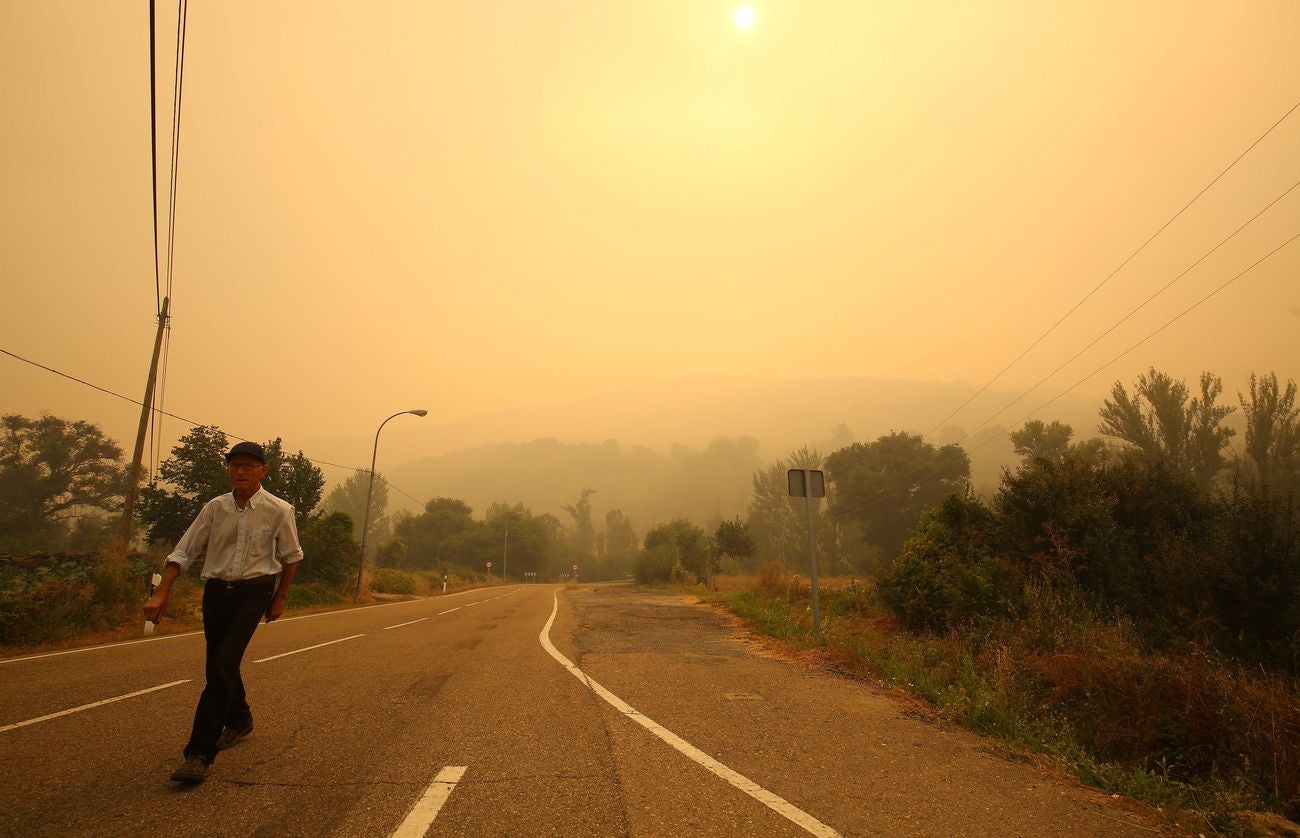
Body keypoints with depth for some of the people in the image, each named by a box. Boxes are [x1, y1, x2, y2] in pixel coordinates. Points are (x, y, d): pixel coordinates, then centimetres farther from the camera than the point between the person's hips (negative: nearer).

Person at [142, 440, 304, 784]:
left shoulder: (279, 510, -9)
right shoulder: (215, 508, -2)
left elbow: (291, 556, 4)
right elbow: (183, 552, 3)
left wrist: (279, 599, 8)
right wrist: (160, 595, -6)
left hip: (254, 592, -4)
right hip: (216, 590, 4)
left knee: (224, 666, -16)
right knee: (219, 667, 16)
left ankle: (199, 753, -8)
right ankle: (239, 721, 42)